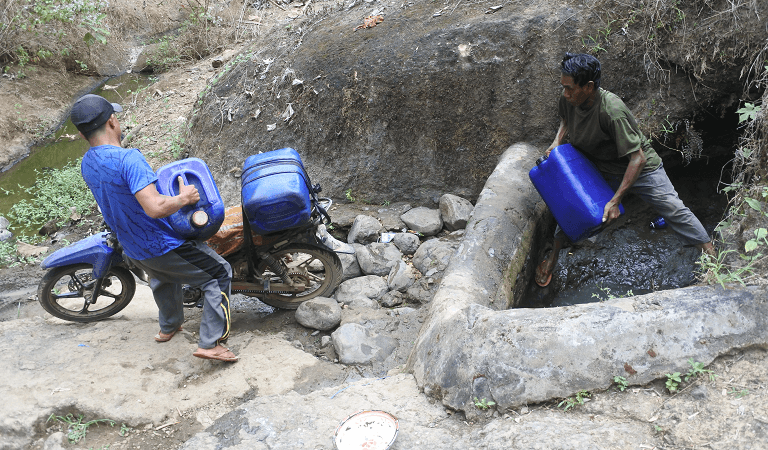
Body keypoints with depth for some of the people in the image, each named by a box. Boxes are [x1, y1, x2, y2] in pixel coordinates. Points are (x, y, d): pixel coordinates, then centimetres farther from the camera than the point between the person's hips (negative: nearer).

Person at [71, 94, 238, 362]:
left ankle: (168, 326, 58)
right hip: (163, 247, -8)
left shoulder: (86, 165, 0)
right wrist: (183, 198, -21)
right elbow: (155, 208, -39)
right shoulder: (128, 158, -28)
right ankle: (210, 343, 3)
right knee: (219, 274, 5)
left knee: (162, 276, 37)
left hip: (132, 251, 9)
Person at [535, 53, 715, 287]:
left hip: (641, 169, -5)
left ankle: (712, 255, 15)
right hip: (599, 170, 6)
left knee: (675, 210, -3)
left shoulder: (612, 111, -38)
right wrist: (557, 140, -9)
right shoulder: (568, 100, -18)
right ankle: (552, 258, 20)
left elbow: (637, 158, -34)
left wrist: (615, 200, -35)